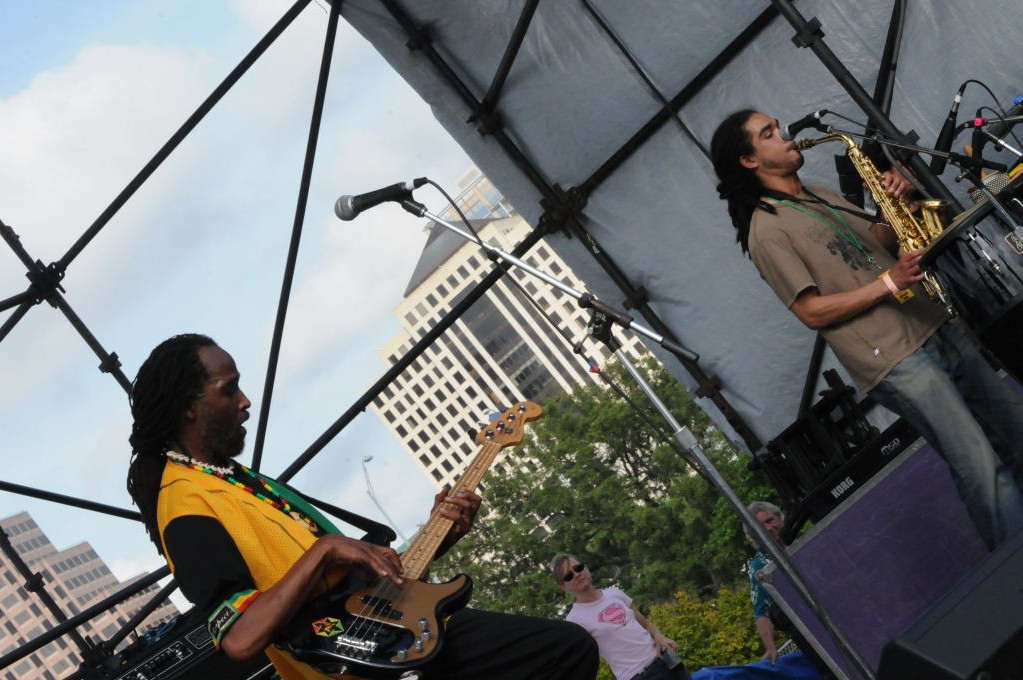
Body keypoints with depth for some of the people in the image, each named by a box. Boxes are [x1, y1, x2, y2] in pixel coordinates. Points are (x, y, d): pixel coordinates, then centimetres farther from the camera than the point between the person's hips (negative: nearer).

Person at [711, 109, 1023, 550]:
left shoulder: (821, 197, 18)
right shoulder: (766, 230, -8)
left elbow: (882, 242, 21)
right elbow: (812, 312, -14)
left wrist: (896, 202, 2)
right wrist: (888, 284, -18)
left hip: (936, 329, 9)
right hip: (895, 360, -9)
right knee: (982, 469, -13)